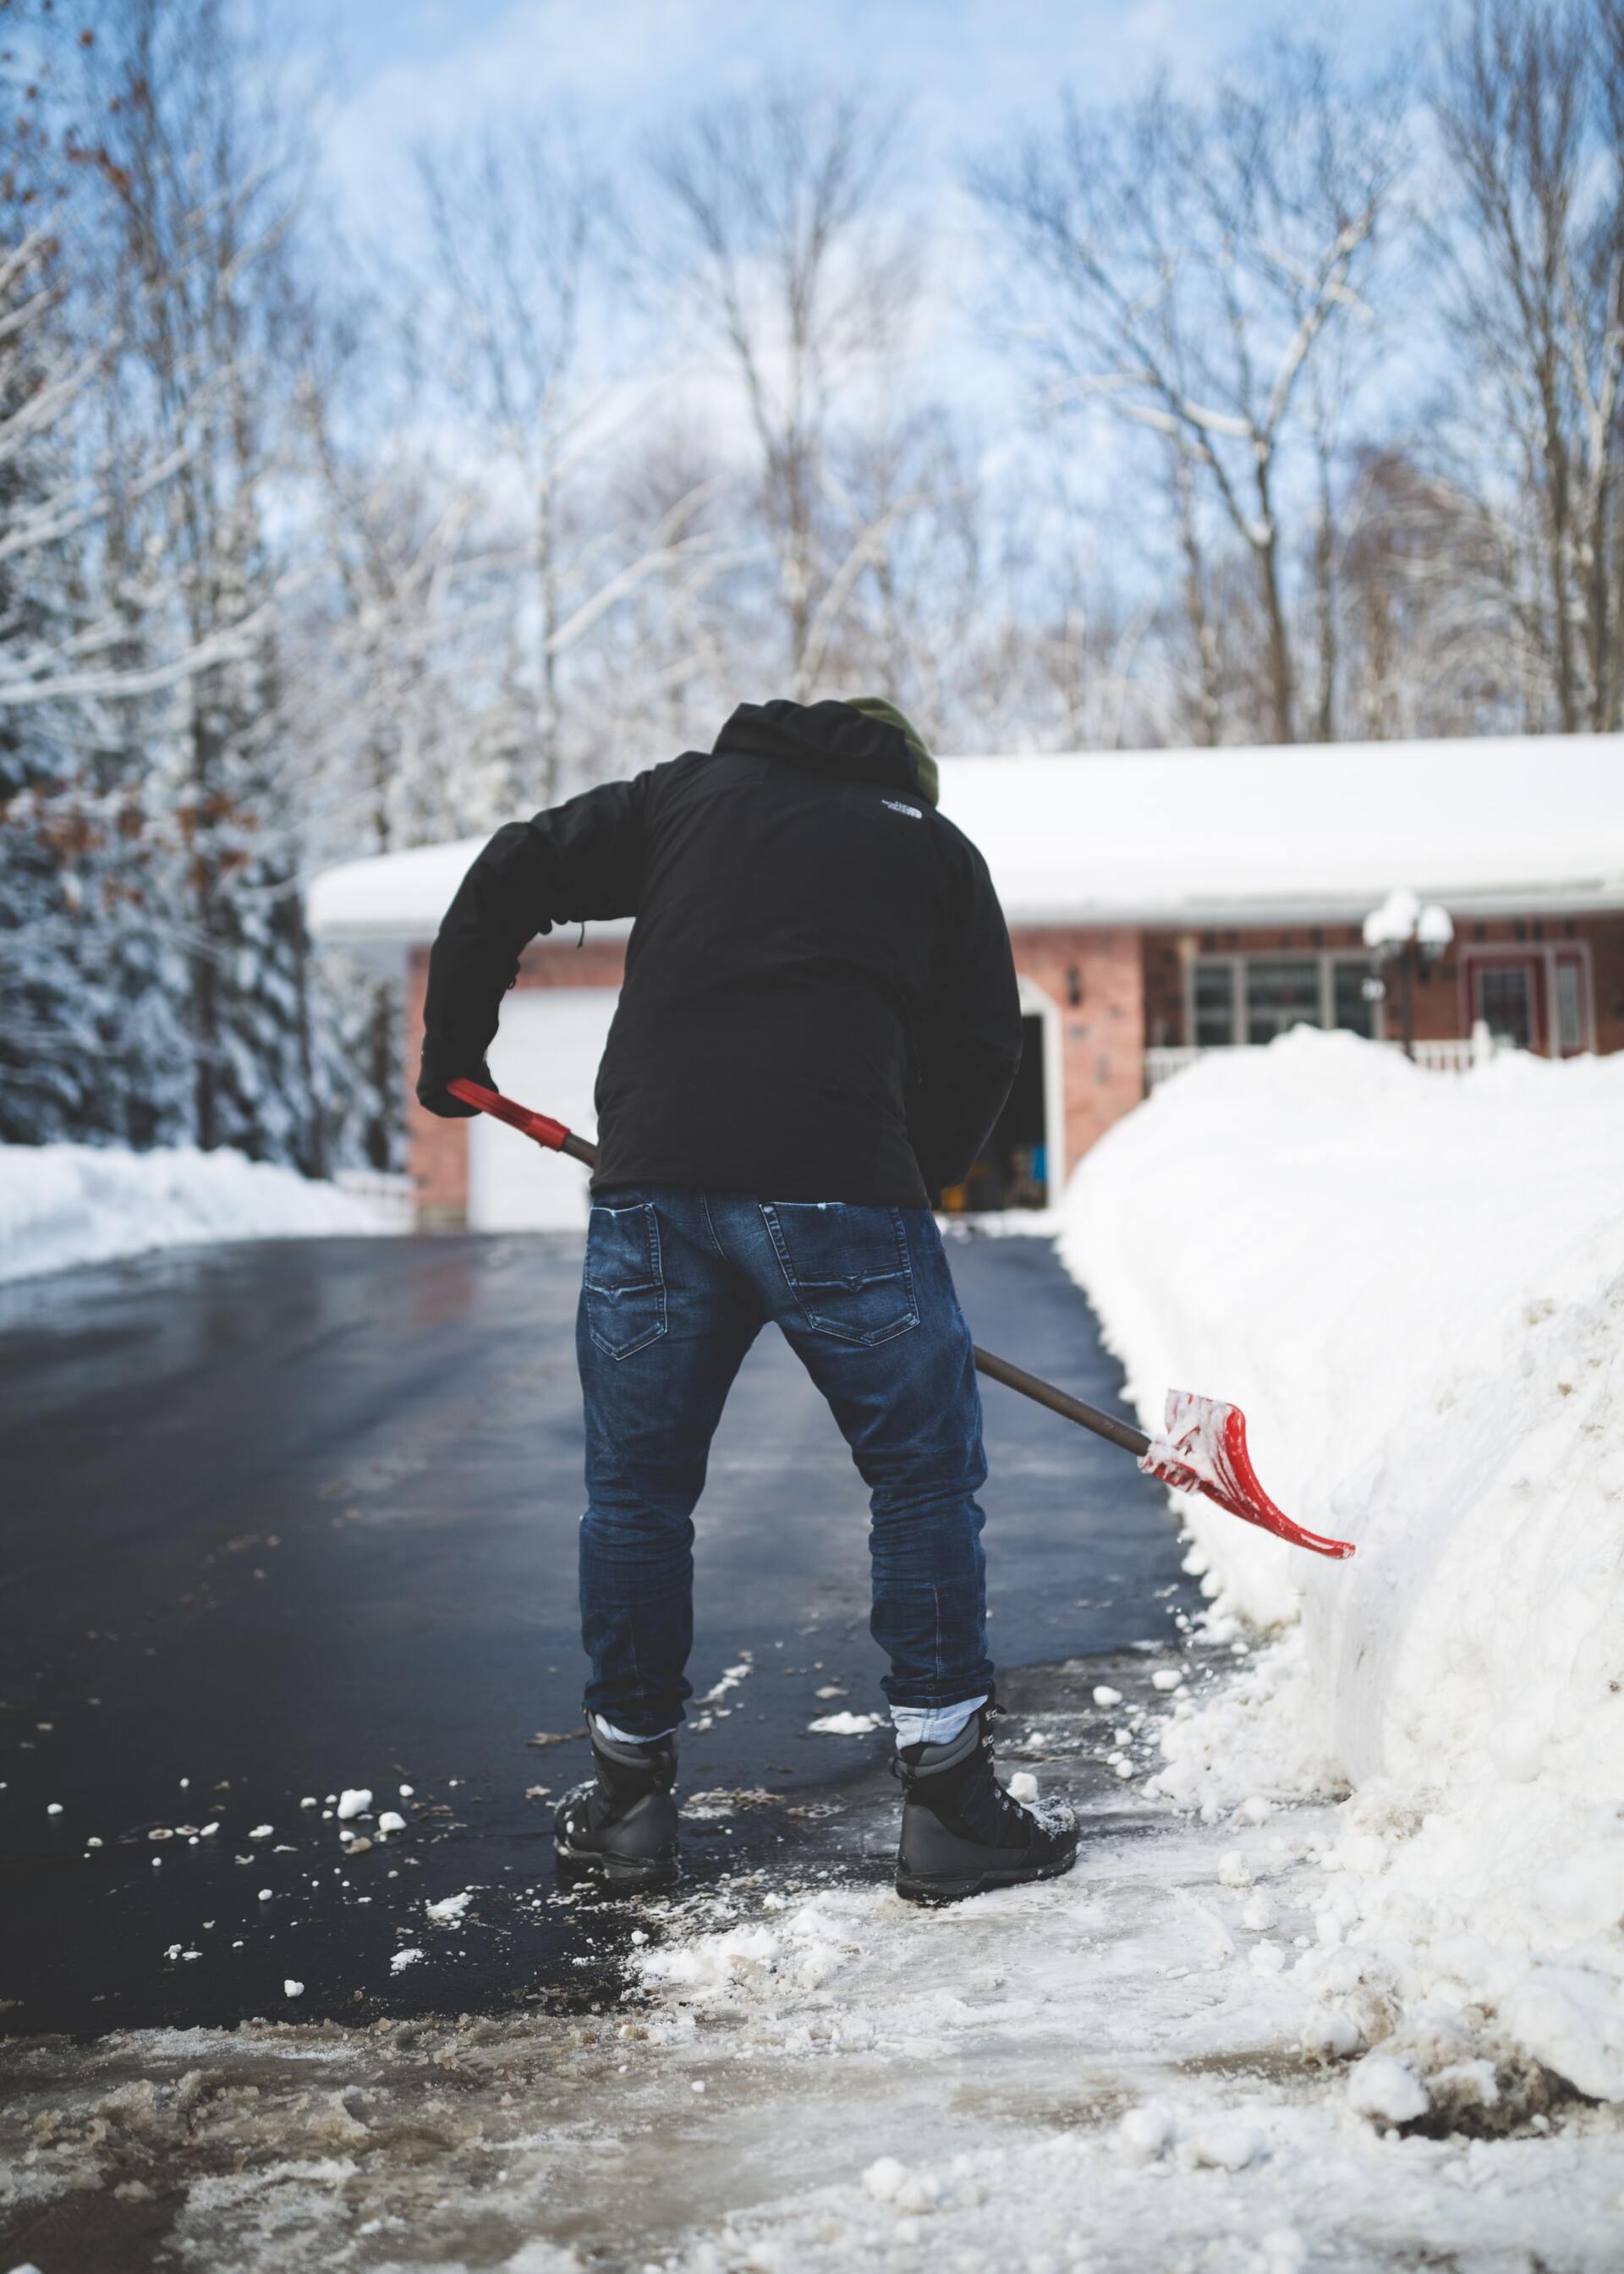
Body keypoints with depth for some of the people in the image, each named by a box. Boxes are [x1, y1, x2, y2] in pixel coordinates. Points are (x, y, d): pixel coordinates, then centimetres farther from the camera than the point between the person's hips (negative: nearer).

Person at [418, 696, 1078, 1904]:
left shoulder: (694, 789, 23)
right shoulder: (936, 845, 20)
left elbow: (510, 876, 17)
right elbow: (983, 1047, 14)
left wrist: (452, 1054, 26)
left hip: (651, 1178, 2)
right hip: (837, 1181, -2)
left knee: (637, 1488, 16)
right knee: (927, 1478, 10)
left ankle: (629, 1800, 25)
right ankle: (949, 1802, 11)